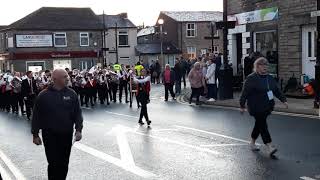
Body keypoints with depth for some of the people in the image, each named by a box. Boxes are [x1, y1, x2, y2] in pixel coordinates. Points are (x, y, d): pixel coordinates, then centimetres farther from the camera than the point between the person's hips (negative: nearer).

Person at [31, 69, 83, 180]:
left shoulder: (71, 94, 1)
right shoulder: (43, 95, -5)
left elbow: (77, 113, 4)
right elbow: (36, 116, -1)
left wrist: (78, 129, -5)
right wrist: (35, 134, -1)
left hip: (67, 135, 3)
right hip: (50, 135, -2)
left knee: (64, 164, 11)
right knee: (53, 164, -2)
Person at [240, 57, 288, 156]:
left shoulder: (270, 78, 11)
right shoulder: (251, 78, -10)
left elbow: (277, 90, 17)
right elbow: (245, 93, -9)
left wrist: (283, 100, 8)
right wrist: (242, 106, -10)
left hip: (267, 107, 7)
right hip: (256, 107, -7)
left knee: (259, 124, 15)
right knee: (262, 125, -11)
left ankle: (252, 143, 32)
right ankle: (269, 147, -15)